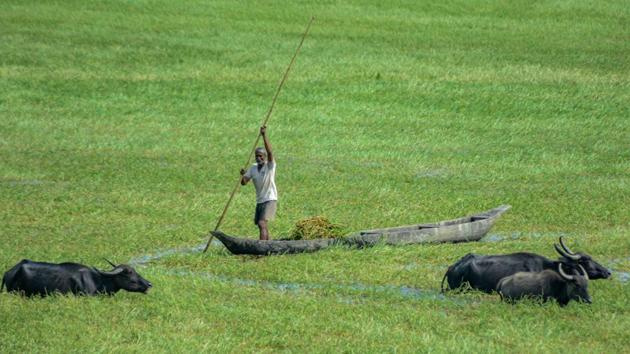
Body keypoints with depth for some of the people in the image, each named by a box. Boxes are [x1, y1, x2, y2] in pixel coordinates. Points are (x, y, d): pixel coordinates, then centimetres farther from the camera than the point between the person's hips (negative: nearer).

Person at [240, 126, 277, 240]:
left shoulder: (270, 165, -9)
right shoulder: (253, 168, 8)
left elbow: (269, 152, -26)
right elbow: (244, 182, 6)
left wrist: (264, 135, -32)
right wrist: (242, 175, -17)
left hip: (270, 200, -8)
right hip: (259, 201, 8)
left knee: (262, 224, -21)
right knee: (261, 225, 15)